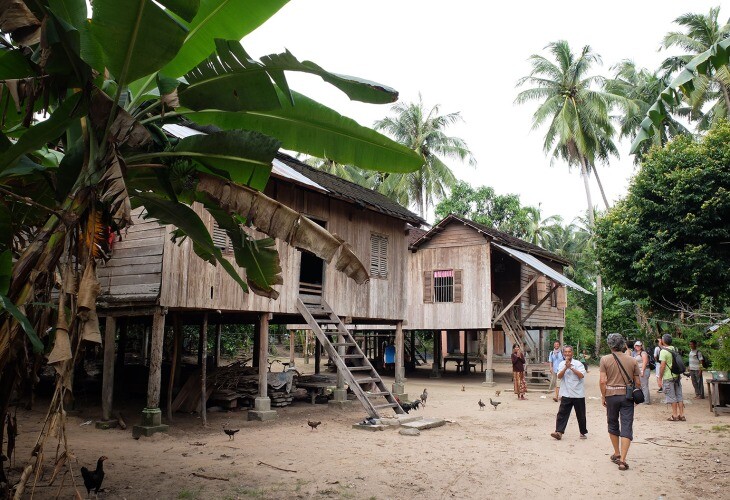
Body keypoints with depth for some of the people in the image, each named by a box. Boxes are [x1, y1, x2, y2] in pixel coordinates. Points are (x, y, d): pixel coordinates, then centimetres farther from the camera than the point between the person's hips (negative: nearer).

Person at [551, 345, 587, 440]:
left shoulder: (578, 364, -4)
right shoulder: (562, 364, 6)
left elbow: (581, 375, -17)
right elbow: (559, 376, -7)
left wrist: (571, 368, -18)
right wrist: (566, 367, -19)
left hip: (578, 394, -2)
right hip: (566, 394, 2)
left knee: (580, 415, 9)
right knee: (562, 413, -5)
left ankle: (583, 432, 24)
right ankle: (559, 432, -8)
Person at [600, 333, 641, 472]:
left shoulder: (605, 359, -5)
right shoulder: (632, 360, 0)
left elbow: (602, 381, -10)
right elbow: (638, 382, 2)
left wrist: (603, 396, 3)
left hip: (611, 395, 0)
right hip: (627, 396, 0)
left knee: (613, 425, 18)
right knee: (626, 428, 1)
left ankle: (617, 454, 29)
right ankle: (622, 460, -6)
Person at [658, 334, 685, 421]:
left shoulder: (663, 352, -16)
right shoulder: (674, 349, 5)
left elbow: (662, 366, -18)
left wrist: (660, 378, -11)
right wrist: (661, 346, 28)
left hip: (668, 377, -7)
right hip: (677, 375, 7)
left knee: (672, 397, 1)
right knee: (679, 396, 11)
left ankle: (675, 416, 5)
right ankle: (681, 415, 15)